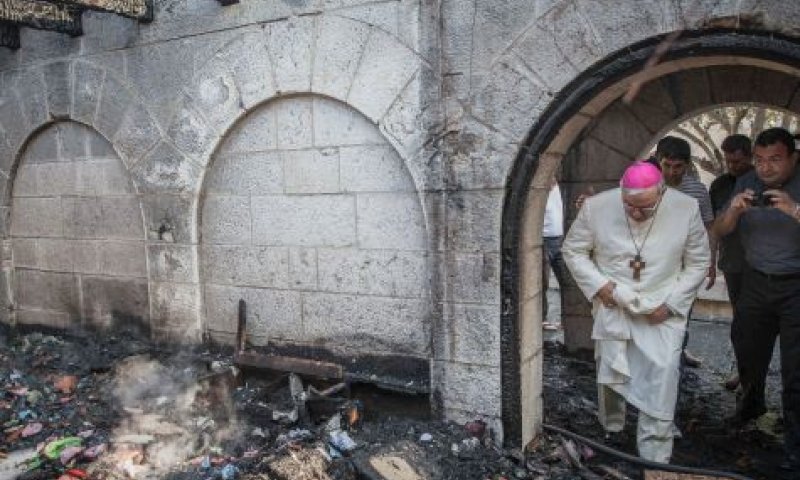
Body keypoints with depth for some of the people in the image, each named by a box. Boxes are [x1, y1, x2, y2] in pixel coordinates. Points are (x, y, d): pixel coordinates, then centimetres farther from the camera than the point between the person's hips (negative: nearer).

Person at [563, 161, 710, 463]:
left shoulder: (686, 209, -14)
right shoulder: (596, 206, -16)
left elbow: (698, 263, -2)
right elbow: (573, 251, -2)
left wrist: (671, 304, -11)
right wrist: (598, 284, -16)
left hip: (662, 315, -1)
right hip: (612, 310, 1)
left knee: (659, 389, -6)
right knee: (610, 378, 18)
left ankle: (655, 461, 11)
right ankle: (610, 434, 45)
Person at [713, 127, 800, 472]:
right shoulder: (746, 184, 0)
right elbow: (719, 231, -1)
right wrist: (734, 211, -21)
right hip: (756, 282, 4)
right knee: (747, 352, 19)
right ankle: (750, 405, 47)